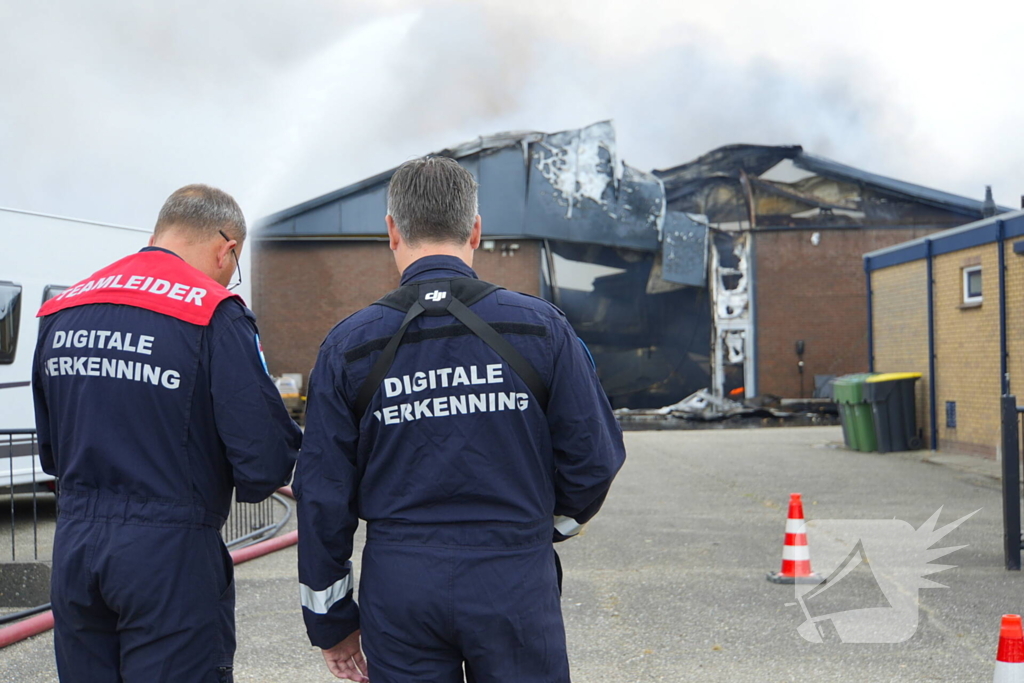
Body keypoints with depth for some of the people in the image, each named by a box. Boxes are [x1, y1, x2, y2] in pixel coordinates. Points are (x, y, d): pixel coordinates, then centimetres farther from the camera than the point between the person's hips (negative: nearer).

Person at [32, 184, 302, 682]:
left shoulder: (59, 313, 8)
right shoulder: (215, 315, -12)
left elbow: (49, 453, 15)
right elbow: (266, 458, -17)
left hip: (73, 549, 6)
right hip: (170, 555, -6)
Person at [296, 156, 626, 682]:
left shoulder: (349, 345, -2)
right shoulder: (541, 327, -4)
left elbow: (323, 496, 0)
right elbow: (595, 459, -1)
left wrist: (331, 622, 11)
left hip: (399, 588, 1)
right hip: (515, 582, -1)